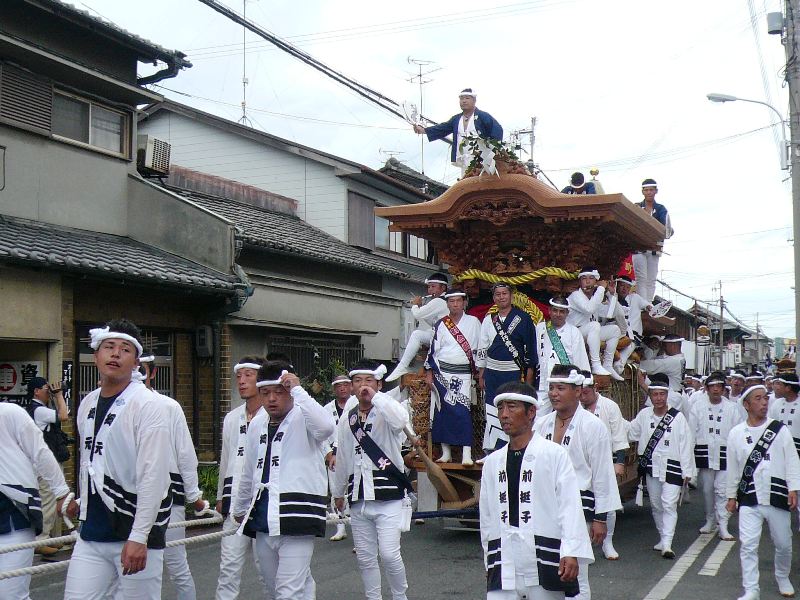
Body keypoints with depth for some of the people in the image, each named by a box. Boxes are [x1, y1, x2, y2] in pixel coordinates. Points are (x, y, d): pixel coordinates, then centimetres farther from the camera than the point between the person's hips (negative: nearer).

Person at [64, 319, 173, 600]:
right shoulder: (88, 404, 10)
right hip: (91, 534, 6)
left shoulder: (148, 406, -12)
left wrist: (138, 537, -22)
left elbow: (153, 476, -18)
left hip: (136, 533, -6)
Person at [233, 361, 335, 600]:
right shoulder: (257, 424, 13)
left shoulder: (303, 418, -7)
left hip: (296, 520, -7)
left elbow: (326, 426, -32)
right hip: (262, 522, 7)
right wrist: (240, 508, 33)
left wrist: (298, 390, -23)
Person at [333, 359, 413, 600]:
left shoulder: (385, 413, -5)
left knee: (389, 554, -11)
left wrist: (375, 396, -25)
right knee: (365, 558, 10)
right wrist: (338, 492, 26)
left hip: (388, 497, -5)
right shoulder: (347, 420, 10)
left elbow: (401, 420, -32)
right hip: (358, 498, 5)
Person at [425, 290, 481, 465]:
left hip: (464, 374, -2)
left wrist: (479, 371, 7)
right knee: (442, 411, 3)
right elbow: (432, 350, 8)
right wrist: (429, 373, 4)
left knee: (463, 411, -11)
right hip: (442, 373, 2)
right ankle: (446, 452, 12)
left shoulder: (473, 322, 6)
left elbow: (480, 348, 10)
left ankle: (467, 454, -13)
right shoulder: (440, 325, 8)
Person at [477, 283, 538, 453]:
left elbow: (530, 346, -1)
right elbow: (482, 349, 14)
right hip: (492, 372, 4)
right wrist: (481, 374, 10)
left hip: (514, 372, -3)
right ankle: (491, 450, 10)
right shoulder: (489, 320, 11)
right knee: (491, 412, 4)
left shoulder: (523, 318, -1)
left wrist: (529, 373, -5)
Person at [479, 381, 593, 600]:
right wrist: (490, 562, 18)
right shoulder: (492, 462, 11)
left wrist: (571, 553, -18)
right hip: (504, 563, 4)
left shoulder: (554, 454, -4)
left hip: (544, 561, -4)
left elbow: (570, 506, -9)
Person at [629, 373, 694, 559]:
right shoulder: (644, 415, 3)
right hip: (651, 468, 4)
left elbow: (686, 446, -5)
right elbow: (630, 433, 15)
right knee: (656, 505, 14)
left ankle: (667, 544, -13)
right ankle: (663, 538, 29)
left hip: (672, 468, -4)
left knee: (669, 505, -11)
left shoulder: (678, 418, -6)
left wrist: (687, 471, -6)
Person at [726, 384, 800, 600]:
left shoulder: (780, 429, 0)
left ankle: (783, 578, 37)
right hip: (749, 499, 0)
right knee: (748, 545, -5)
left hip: (777, 497, 0)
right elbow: (733, 467, 10)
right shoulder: (736, 433, 2)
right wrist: (732, 496, 12)